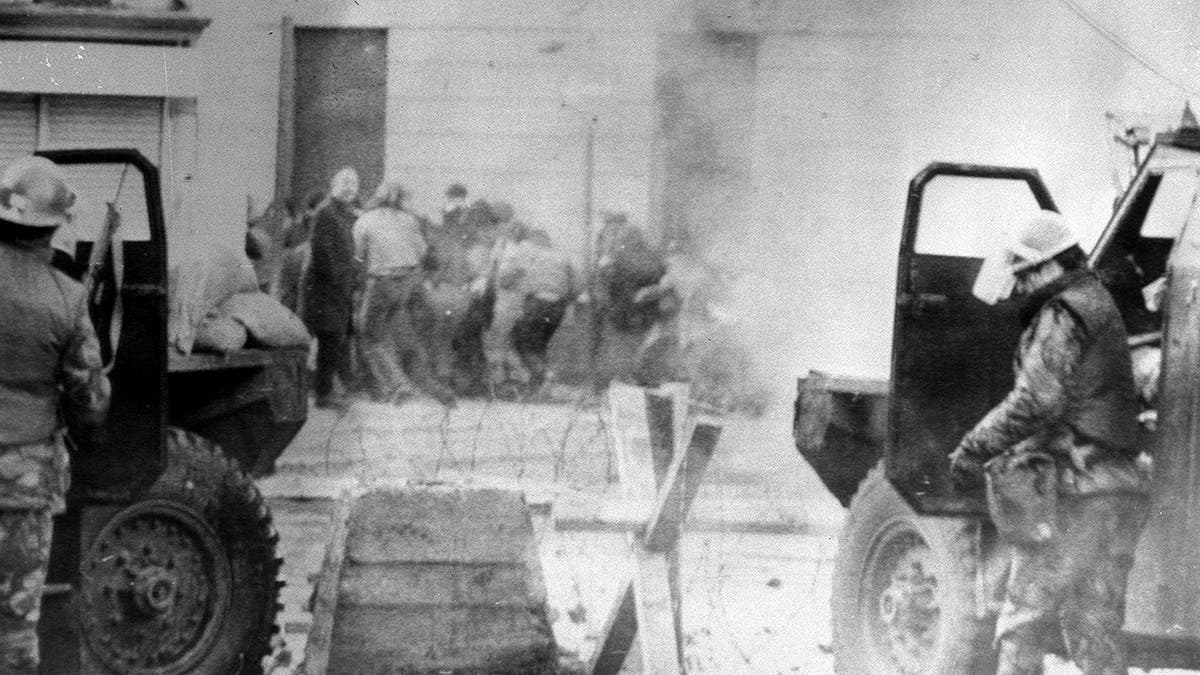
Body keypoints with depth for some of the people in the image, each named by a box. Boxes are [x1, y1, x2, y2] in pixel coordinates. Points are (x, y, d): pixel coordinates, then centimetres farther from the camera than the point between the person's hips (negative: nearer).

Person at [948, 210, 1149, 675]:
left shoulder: (1063, 314, -12)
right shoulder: (1099, 303, 19)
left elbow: (1035, 401, -21)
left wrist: (973, 449, -14)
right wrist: (1011, 454, 19)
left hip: (1075, 493, -9)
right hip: (1120, 489, 9)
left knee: (1022, 623, -5)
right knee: (1096, 628, 11)